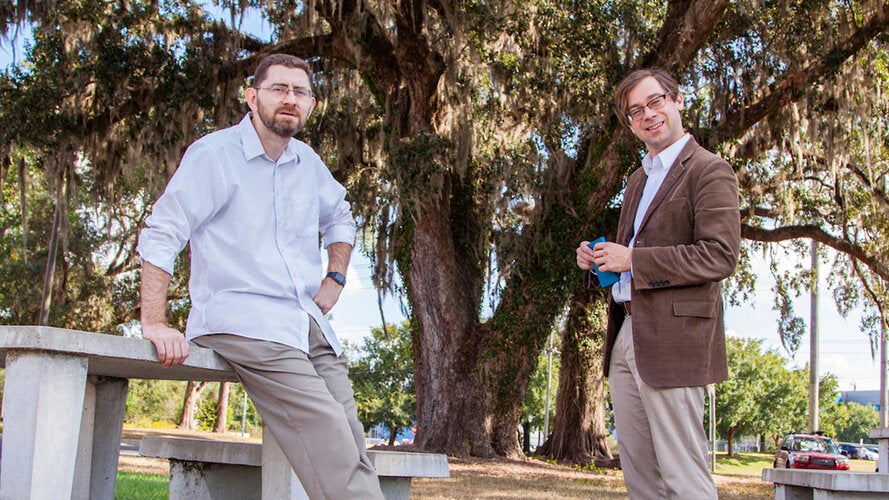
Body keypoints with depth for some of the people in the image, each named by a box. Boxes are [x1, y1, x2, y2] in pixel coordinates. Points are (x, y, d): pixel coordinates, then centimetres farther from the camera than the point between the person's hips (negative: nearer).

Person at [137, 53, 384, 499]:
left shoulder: (308, 163, 15)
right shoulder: (214, 154, -3)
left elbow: (339, 217, 34)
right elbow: (160, 234, -8)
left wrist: (335, 279, 19)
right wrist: (155, 323, -16)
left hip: (308, 324, 7)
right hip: (244, 323, -6)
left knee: (350, 448, -7)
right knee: (329, 438, -23)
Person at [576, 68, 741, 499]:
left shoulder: (709, 170, -5)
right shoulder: (638, 179, 22)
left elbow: (720, 256, -16)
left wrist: (633, 259, -16)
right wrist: (600, 259, 8)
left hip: (672, 339, -8)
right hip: (626, 336, 9)